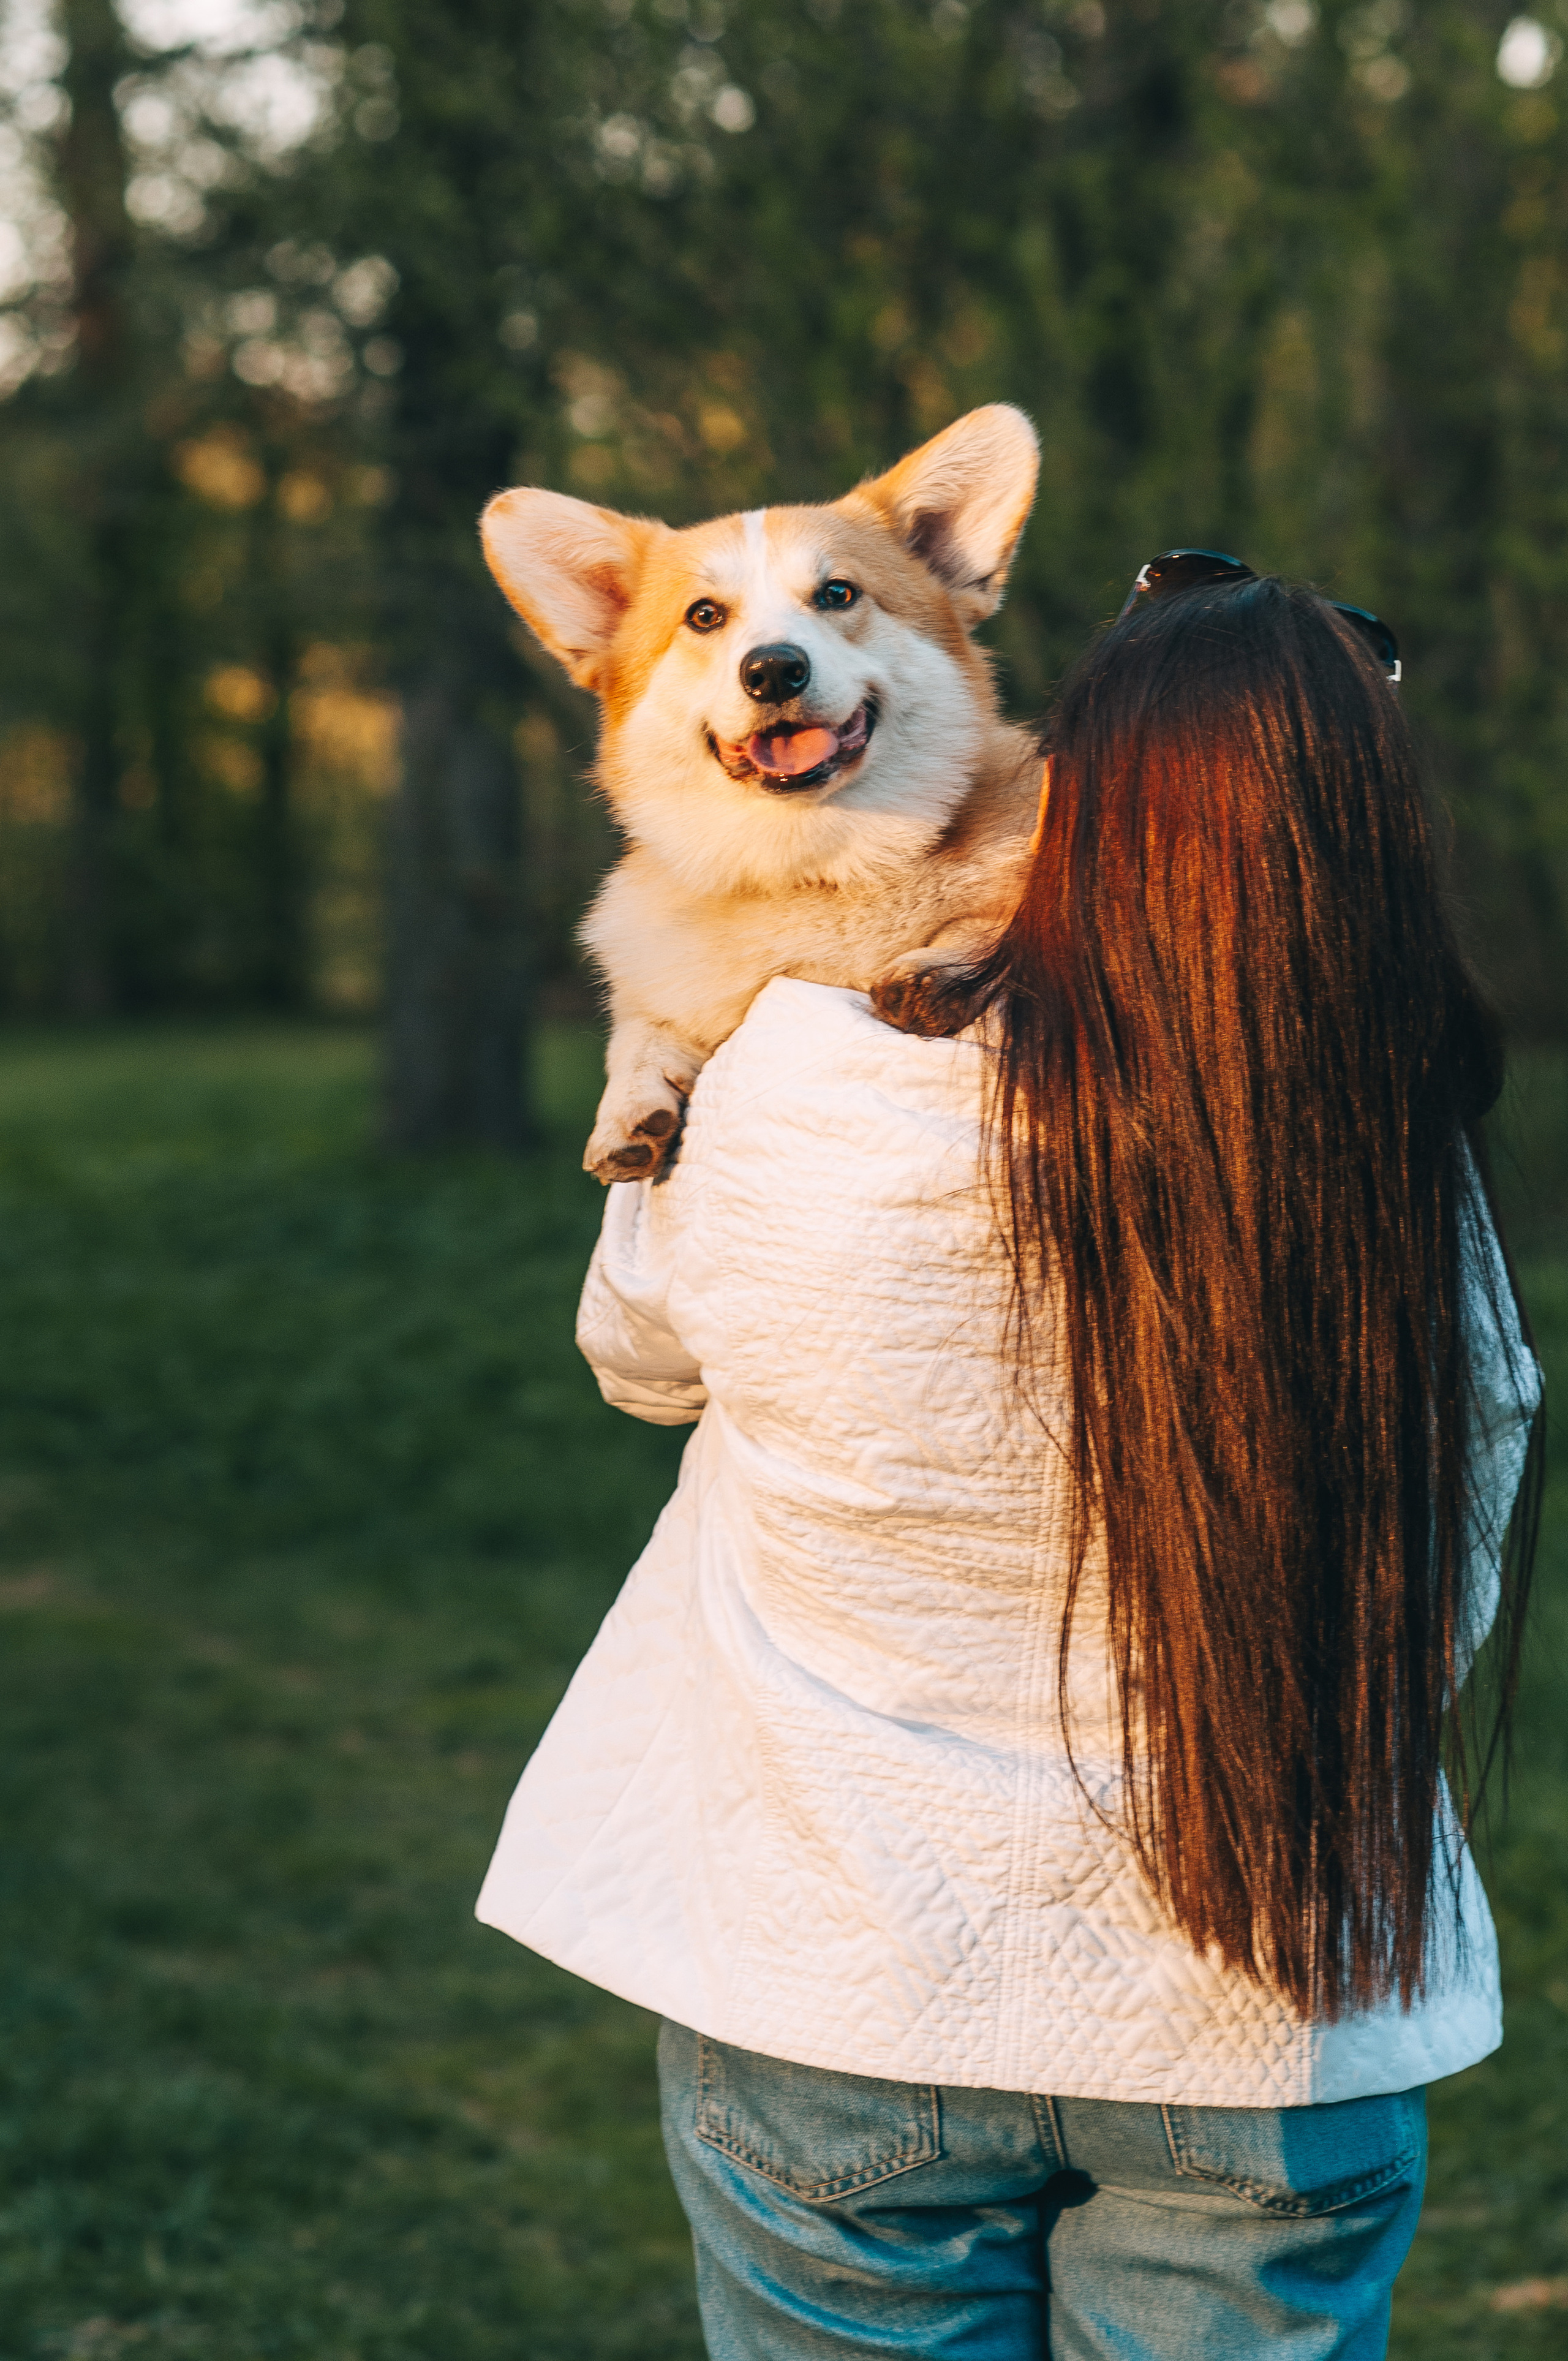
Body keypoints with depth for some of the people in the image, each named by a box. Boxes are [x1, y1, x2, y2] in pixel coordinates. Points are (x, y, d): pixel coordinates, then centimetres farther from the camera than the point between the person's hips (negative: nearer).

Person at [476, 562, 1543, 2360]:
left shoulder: (799, 1089, -17)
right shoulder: (1415, 1199, -14)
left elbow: (641, 1355, 5)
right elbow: (1440, 1628, -1)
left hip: (840, 2008, 0)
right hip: (1271, 2037, 1)